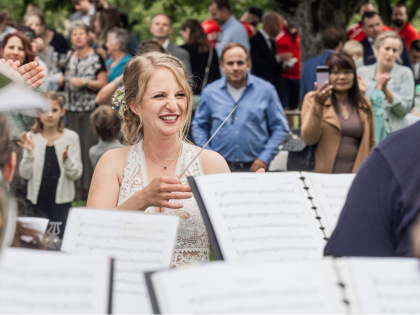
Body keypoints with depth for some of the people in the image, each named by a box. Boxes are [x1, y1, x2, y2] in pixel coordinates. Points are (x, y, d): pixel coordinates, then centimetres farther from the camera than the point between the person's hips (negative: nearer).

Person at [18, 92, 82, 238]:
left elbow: (76, 174, -4)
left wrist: (66, 159, -22)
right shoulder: (32, 137, 0)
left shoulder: (71, 137, -3)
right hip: (37, 197, 1)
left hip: (61, 198, -1)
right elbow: (25, 174, -3)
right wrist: (29, 153, -18)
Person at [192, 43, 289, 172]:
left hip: (254, 166, -1)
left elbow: (280, 127, 5)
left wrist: (265, 157, -4)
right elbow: (199, 126, 13)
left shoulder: (266, 90, 3)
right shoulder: (210, 92, 6)